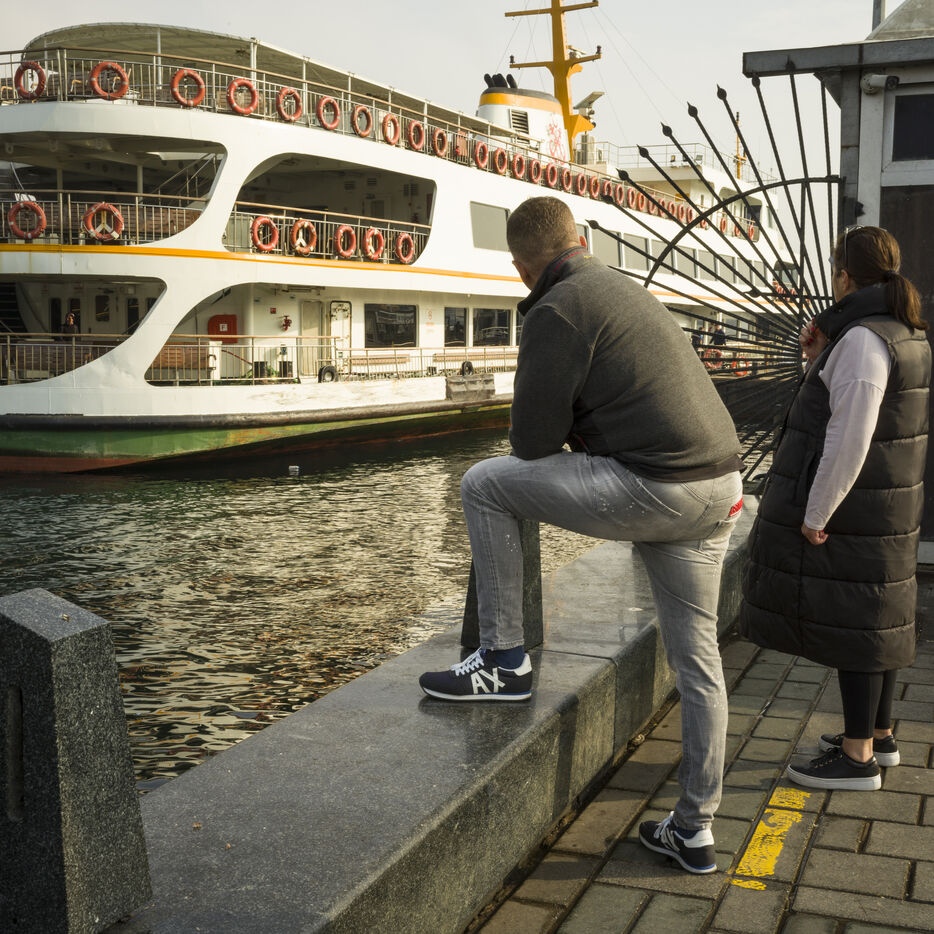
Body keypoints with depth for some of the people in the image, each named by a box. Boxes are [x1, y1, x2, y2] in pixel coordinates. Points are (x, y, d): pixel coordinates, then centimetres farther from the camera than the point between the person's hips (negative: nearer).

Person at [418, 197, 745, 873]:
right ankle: (694, 829, 25)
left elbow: (532, 440, -5)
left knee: (485, 484, 3)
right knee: (697, 656, 15)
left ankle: (504, 660, 8)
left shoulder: (558, 311, -6)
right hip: (718, 488, 9)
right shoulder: (630, 292, 23)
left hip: (655, 488, -9)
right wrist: (578, 442, 25)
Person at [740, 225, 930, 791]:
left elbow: (851, 437, -26)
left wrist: (815, 515, -20)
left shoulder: (862, 338, -21)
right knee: (878, 615, 17)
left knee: (852, 622, -1)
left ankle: (859, 758, 9)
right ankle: (880, 734, 31)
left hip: (851, 505, -10)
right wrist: (820, 362, 7)